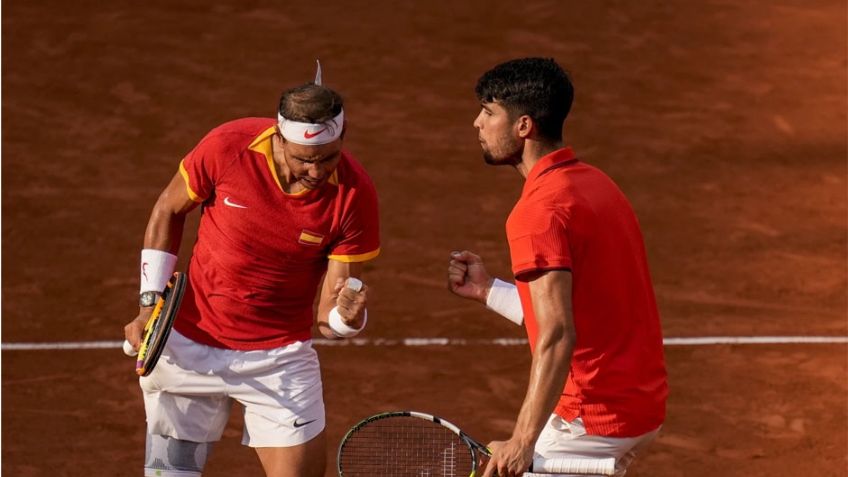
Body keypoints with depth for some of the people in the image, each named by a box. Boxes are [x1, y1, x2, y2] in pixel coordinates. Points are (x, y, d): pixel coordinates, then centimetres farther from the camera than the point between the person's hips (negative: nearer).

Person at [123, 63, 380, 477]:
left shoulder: (354, 194, -19)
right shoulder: (227, 147, -19)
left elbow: (328, 315, -14)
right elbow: (168, 210, 2)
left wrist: (347, 317, -37)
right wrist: (150, 303, -4)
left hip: (279, 356, 0)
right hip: (187, 346, 1)